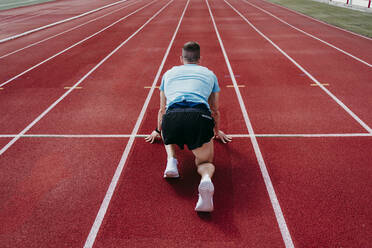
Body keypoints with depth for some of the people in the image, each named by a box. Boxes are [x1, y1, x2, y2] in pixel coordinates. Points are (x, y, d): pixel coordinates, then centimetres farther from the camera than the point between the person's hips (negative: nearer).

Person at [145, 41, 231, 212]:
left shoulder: (169, 73, 31)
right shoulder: (209, 74, 30)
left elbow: (162, 109, 41)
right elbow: (215, 110, 39)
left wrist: (158, 131, 58)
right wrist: (217, 131, 57)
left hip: (172, 117, 2)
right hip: (200, 117, -1)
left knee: (169, 139, 38)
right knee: (205, 162, 15)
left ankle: (171, 160, 7)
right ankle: (206, 180, -21)